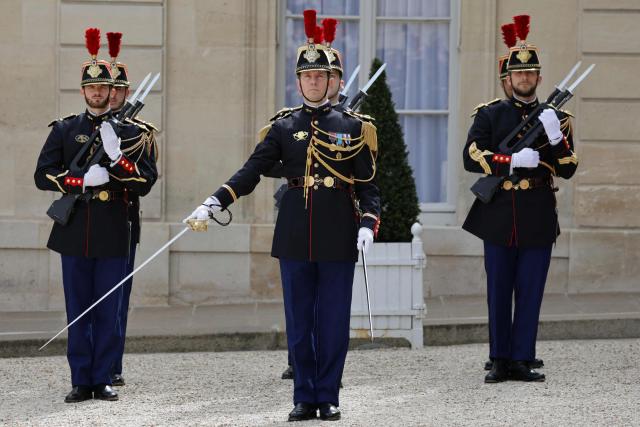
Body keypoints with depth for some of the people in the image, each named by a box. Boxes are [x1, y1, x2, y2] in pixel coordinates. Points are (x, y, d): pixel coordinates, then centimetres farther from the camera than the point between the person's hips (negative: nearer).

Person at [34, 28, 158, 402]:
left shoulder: (129, 132, 6)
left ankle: (103, 380, 8)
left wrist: (117, 156, -16)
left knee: (108, 311, 2)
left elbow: (146, 182, -1)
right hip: (75, 234, 1)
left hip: (113, 236, -1)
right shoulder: (64, 130, 8)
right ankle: (81, 382, 7)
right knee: (78, 311, 3)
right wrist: (85, 180, -13)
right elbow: (43, 176, 0)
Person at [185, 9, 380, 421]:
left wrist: (369, 223, -14)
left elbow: (368, 183, 2)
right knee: (299, 321, 4)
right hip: (296, 236, 2)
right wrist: (213, 203, -15)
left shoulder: (352, 128, 3)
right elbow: (251, 172, -1)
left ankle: (329, 397, 10)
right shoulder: (283, 128, 7)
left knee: (333, 320, 2)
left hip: (338, 237, -1)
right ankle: (305, 397, 11)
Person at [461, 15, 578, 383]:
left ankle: (522, 361, 6)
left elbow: (568, 170, 1)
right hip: (499, 218, 0)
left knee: (530, 293, 1)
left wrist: (556, 138, -15)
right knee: (499, 293, 4)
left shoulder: (556, 118, 9)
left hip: (538, 219, 0)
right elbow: (471, 157, -7)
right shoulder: (490, 115, 6)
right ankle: (501, 362, 10)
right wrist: (513, 160, -18)